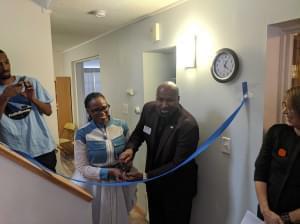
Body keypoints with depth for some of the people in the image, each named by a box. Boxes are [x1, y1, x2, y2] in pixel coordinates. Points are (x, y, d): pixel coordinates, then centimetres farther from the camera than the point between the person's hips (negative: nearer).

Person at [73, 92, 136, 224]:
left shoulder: (122, 126, -7)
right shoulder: (82, 134, -14)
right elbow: (82, 167, -12)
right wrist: (108, 172, -24)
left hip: (120, 180, 3)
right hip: (95, 183, -2)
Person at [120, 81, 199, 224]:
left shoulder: (188, 125, -29)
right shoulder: (149, 109, -11)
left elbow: (178, 164, -27)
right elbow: (138, 133, 4)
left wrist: (145, 176, -30)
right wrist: (130, 148, -17)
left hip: (177, 187, -5)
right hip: (154, 180, 5)